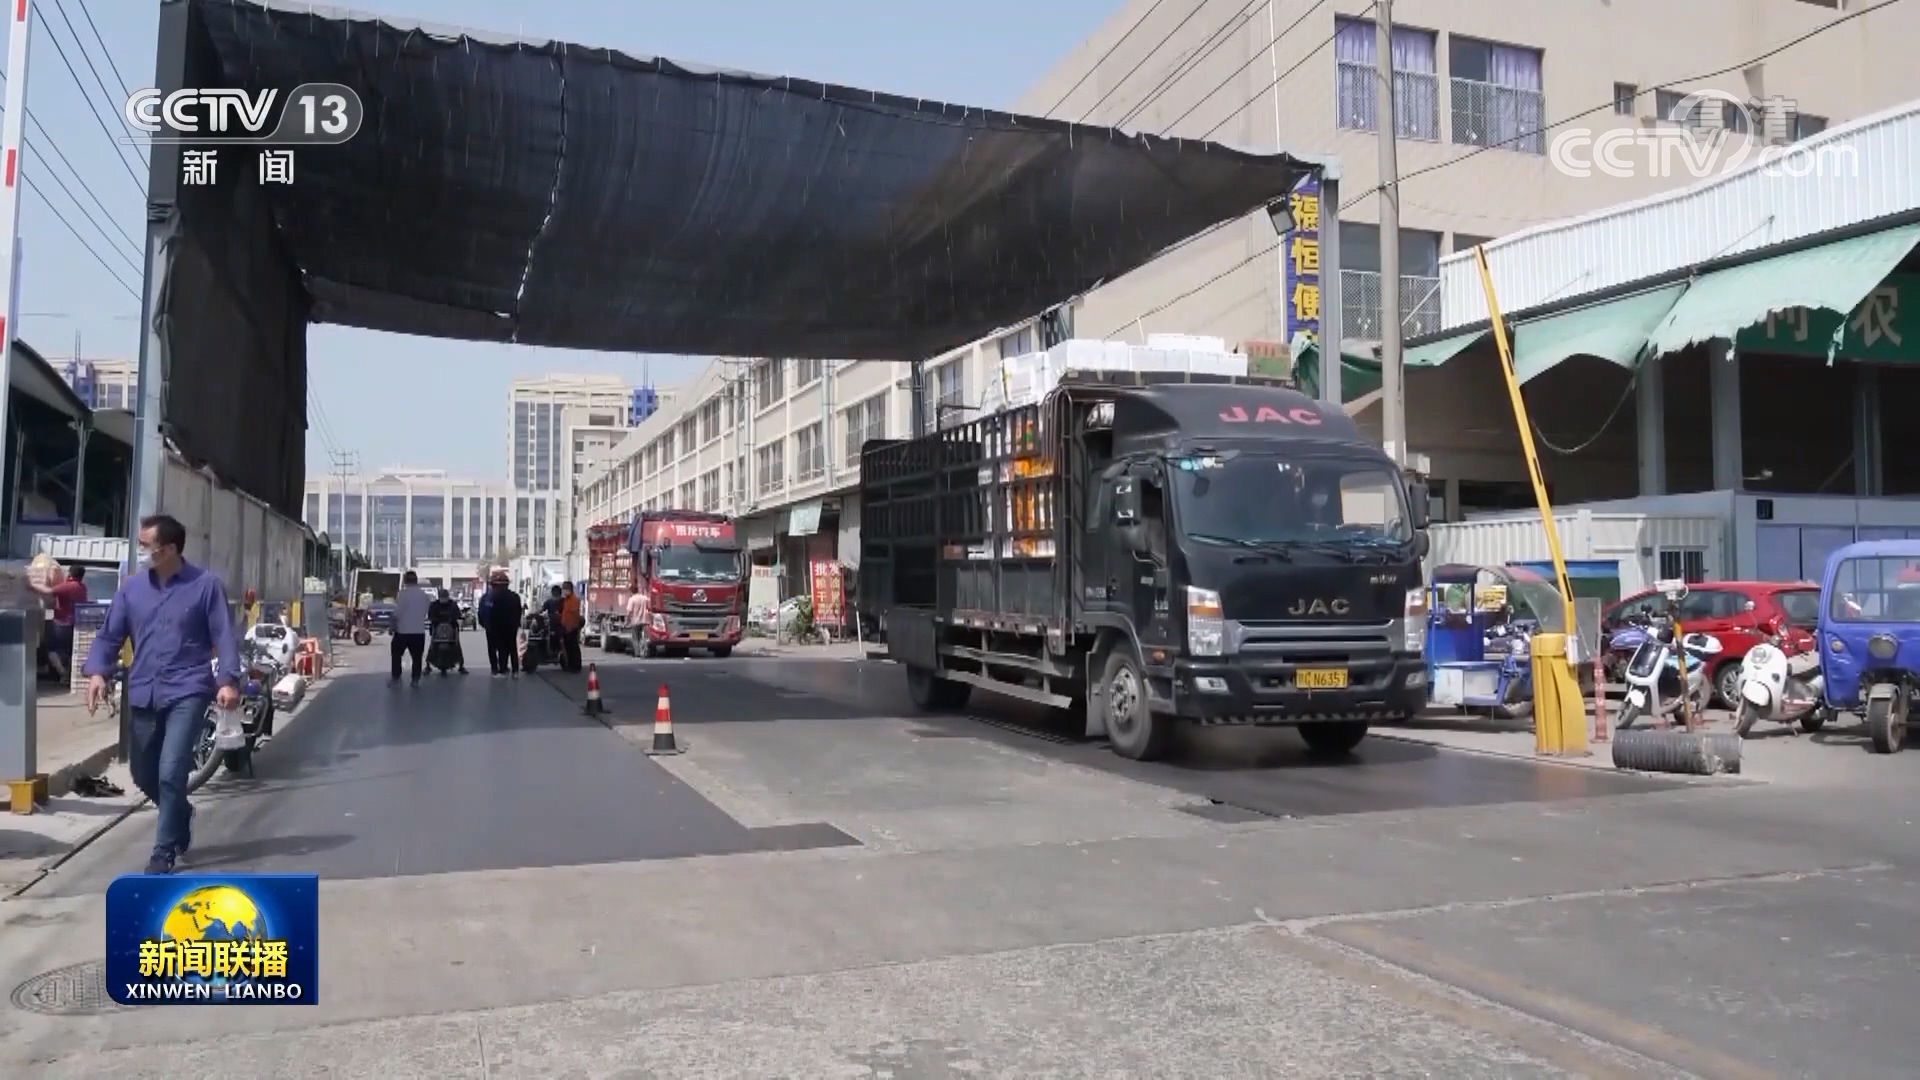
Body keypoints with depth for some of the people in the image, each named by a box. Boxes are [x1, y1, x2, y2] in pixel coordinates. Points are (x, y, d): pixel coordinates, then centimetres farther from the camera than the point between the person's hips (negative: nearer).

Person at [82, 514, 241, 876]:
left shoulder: (205, 585, -5)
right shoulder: (132, 586, 7)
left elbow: (224, 637, -6)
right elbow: (110, 634, 8)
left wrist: (228, 680, -18)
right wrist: (97, 671, -9)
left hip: (187, 692, -5)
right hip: (143, 694, 5)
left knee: (171, 773, -12)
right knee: (144, 774, 15)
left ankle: (164, 851, 1)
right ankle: (180, 816, 43)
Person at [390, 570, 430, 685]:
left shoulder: (403, 593, -13)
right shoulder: (424, 594, 4)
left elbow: (397, 613, -15)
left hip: (403, 630, -4)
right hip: (419, 631, 4)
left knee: (396, 654, 11)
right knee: (416, 657, 9)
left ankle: (396, 679, 10)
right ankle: (415, 680, 7)